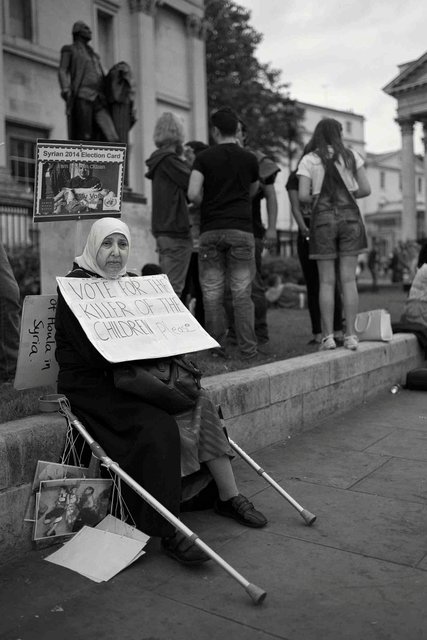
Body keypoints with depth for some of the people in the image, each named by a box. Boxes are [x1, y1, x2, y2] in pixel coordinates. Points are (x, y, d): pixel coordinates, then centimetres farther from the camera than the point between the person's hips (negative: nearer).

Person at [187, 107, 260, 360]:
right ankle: (248, 348, 3)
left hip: (211, 231, 0)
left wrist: (209, 204, 12)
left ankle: (218, 348, 8)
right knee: (242, 292, 2)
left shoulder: (204, 157, 3)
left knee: (212, 292, 5)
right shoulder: (249, 158, 7)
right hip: (241, 230, 1)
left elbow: (193, 194, -7)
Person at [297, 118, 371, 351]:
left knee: (326, 281, 2)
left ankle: (328, 336, 2)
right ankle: (350, 335, 3)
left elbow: (303, 196, -6)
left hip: (323, 218, -1)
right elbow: (365, 189, 4)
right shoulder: (351, 155, 7)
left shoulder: (308, 160, 3)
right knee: (348, 279, 2)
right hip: (349, 216, 1)